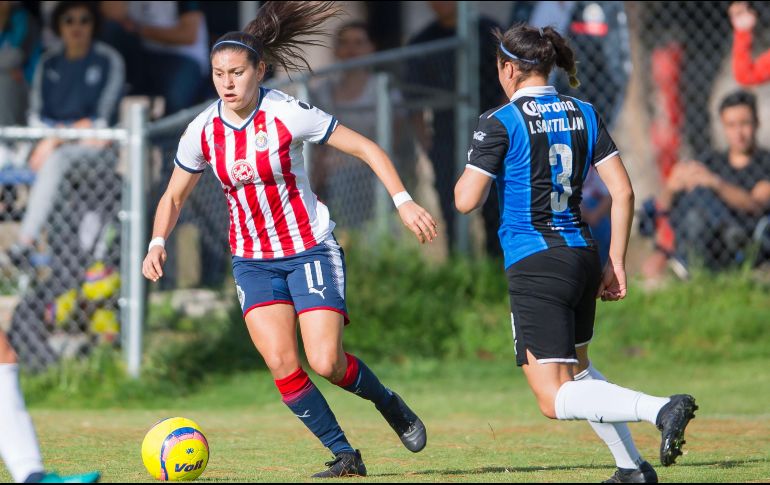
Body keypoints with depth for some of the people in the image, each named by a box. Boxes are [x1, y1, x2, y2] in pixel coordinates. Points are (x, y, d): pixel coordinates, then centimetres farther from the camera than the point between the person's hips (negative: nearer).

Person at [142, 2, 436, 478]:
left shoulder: (287, 114, -16)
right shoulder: (203, 131, -4)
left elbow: (367, 148, -10)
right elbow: (174, 196, 9)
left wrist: (404, 201, -19)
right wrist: (158, 242, -9)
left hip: (310, 250, -4)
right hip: (253, 260, 4)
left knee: (326, 362, -15)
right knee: (282, 366, -13)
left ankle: (390, 404, 17)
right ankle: (345, 455, 1)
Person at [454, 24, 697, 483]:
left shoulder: (501, 123, -8)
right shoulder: (584, 114, 9)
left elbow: (467, 200, -11)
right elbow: (623, 192, 6)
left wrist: (470, 171, 12)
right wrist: (616, 263, 11)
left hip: (534, 264, -7)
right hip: (582, 254, 7)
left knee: (556, 399, -8)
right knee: (577, 370, 29)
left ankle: (662, 409, -29)